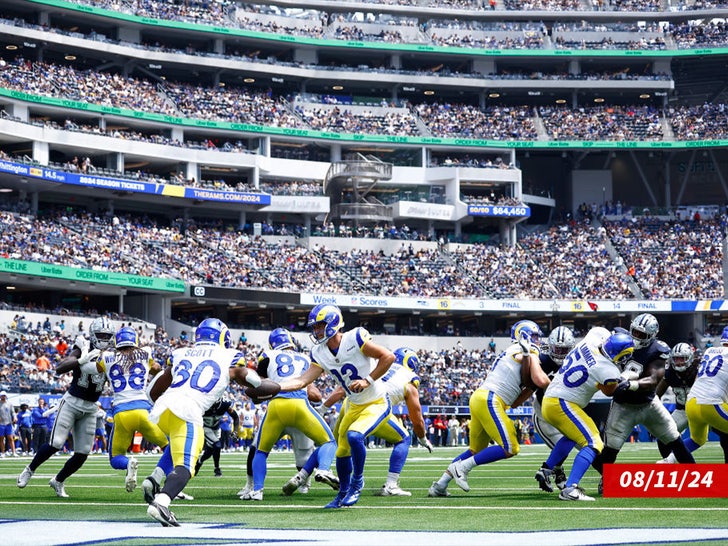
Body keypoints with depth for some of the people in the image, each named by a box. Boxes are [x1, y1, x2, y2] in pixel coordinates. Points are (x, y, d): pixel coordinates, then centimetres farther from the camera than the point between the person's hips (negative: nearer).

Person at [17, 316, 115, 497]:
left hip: (90, 408, 4)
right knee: (55, 444, -13)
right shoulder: (83, 349, -11)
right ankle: (29, 470, 12)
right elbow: (59, 369, -24)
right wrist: (82, 360, -36)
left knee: (82, 454, 0)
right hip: (72, 401, -4)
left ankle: (58, 481, 23)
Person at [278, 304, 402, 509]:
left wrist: (368, 380, -25)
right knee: (342, 452, 9)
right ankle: (343, 495, 32)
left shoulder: (355, 339, -22)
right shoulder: (320, 354, -3)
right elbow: (302, 381, -10)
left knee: (354, 436, -27)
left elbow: (388, 356, -20)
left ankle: (357, 482, -5)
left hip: (376, 404, -7)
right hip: (354, 406, 7)